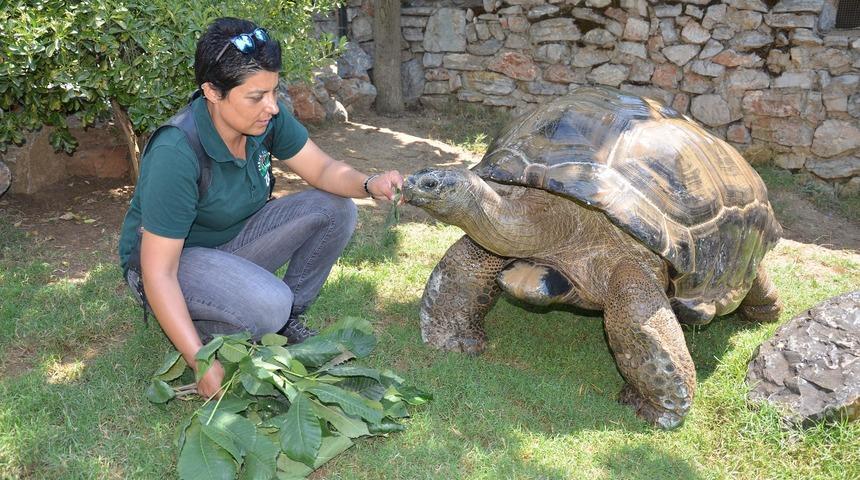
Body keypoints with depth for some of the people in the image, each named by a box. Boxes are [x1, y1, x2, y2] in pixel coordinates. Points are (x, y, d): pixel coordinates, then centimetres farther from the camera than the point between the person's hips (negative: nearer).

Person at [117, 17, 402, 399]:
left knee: (336, 210, -11)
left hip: (233, 240, 7)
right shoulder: (175, 154, -32)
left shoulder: (267, 118, -14)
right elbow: (158, 272, -31)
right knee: (269, 306, -34)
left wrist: (369, 184, -28)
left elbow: (321, 169, -5)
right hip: (172, 258, -7)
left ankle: (288, 319, 4)